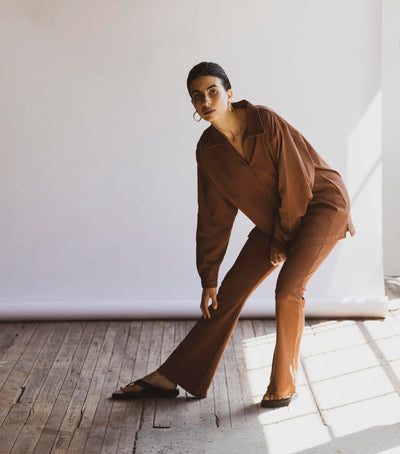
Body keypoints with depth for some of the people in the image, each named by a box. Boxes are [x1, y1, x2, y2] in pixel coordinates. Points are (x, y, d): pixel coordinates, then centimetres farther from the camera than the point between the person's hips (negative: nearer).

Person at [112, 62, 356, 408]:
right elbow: (214, 218, -2)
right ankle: (168, 379, 6)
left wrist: (282, 239, -9)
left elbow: (296, 181, -17)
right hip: (275, 216, 5)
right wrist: (208, 279, 0)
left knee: (287, 288, -22)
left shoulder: (266, 121, -24)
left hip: (320, 202, -5)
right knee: (230, 291, 0)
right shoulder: (208, 150, -7)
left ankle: (284, 385, -1)